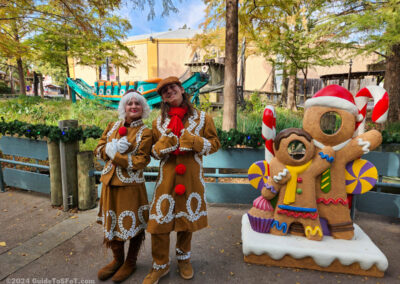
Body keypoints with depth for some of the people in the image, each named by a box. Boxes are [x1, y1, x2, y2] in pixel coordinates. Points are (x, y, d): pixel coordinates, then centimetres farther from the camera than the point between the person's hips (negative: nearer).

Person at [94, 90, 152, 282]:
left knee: (132, 224, 7)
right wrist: (113, 147, -13)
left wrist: (114, 154, -16)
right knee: (111, 222, 16)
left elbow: (140, 162, -15)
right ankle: (117, 259, 38)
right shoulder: (113, 126, 8)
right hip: (110, 182, 5)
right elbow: (99, 149, 7)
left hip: (131, 185, -5)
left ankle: (130, 262, 31)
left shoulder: (145, 133, -8)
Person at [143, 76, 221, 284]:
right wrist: (162, 146, -11)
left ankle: (183, 259, 38)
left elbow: (215, 143, 2)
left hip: (191, 177, 0)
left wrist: (195, 142, -16)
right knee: (159, 220, 1)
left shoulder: (201, 118, 3)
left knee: (187, 218, 13)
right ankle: (160, 265, 25)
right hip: (167, 176, 1)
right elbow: (153, 151, 12)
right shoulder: (159, 122, 8)